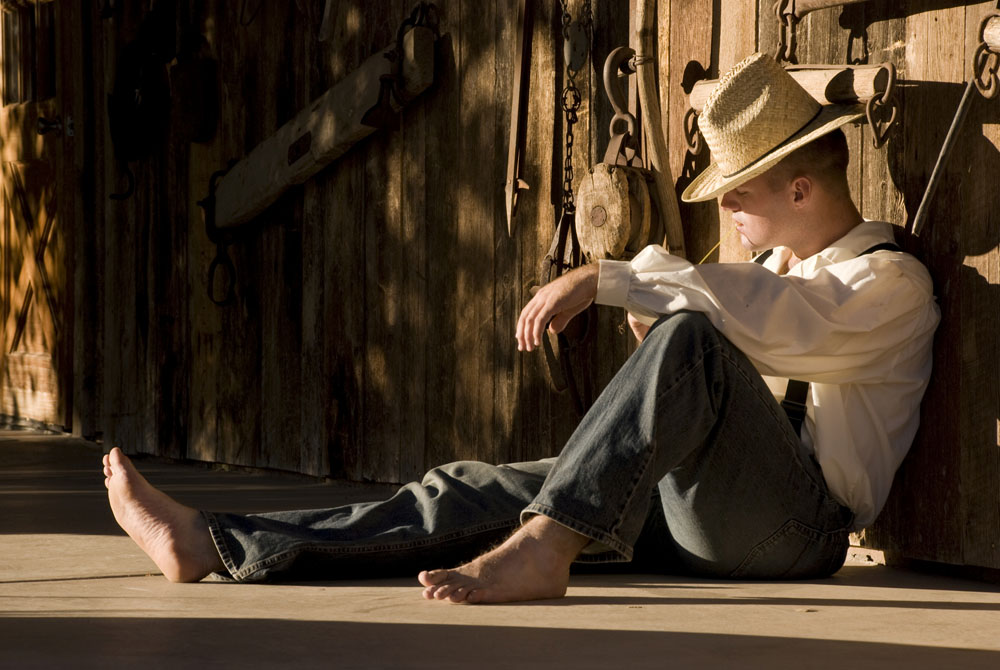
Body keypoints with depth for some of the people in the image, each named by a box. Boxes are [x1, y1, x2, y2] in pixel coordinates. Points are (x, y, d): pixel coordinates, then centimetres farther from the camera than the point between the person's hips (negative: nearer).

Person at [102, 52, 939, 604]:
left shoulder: (893, 283, -4)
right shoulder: (785, 268, 26)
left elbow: (781, 320, -25)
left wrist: (605, 281, -27)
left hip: (792, 527, -8)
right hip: (692, 514, 8)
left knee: (689, 339, -32)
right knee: (473, 492, -5)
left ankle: (541, 549, -42)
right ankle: (215, 545, -9)